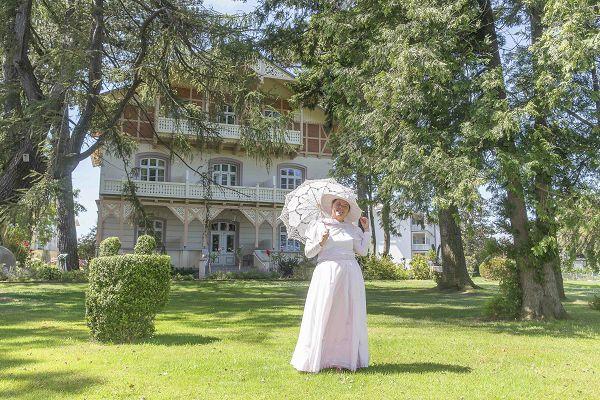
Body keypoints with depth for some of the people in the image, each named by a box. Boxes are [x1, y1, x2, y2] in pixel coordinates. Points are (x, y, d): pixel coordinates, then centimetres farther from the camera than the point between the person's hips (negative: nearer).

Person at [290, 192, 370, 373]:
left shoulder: (353, 229, 14)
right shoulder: (318, 225, 8)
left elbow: (363, 251, 5)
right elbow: (308, 253, 5)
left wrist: (366, 230, 8)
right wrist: (321, 242, -11)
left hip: (350, 275, 3)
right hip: (326, 272, -2)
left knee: (346, 316, 2)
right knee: (322, 314, -5)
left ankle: (342, 359, 8)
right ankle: (317, 359, 4)